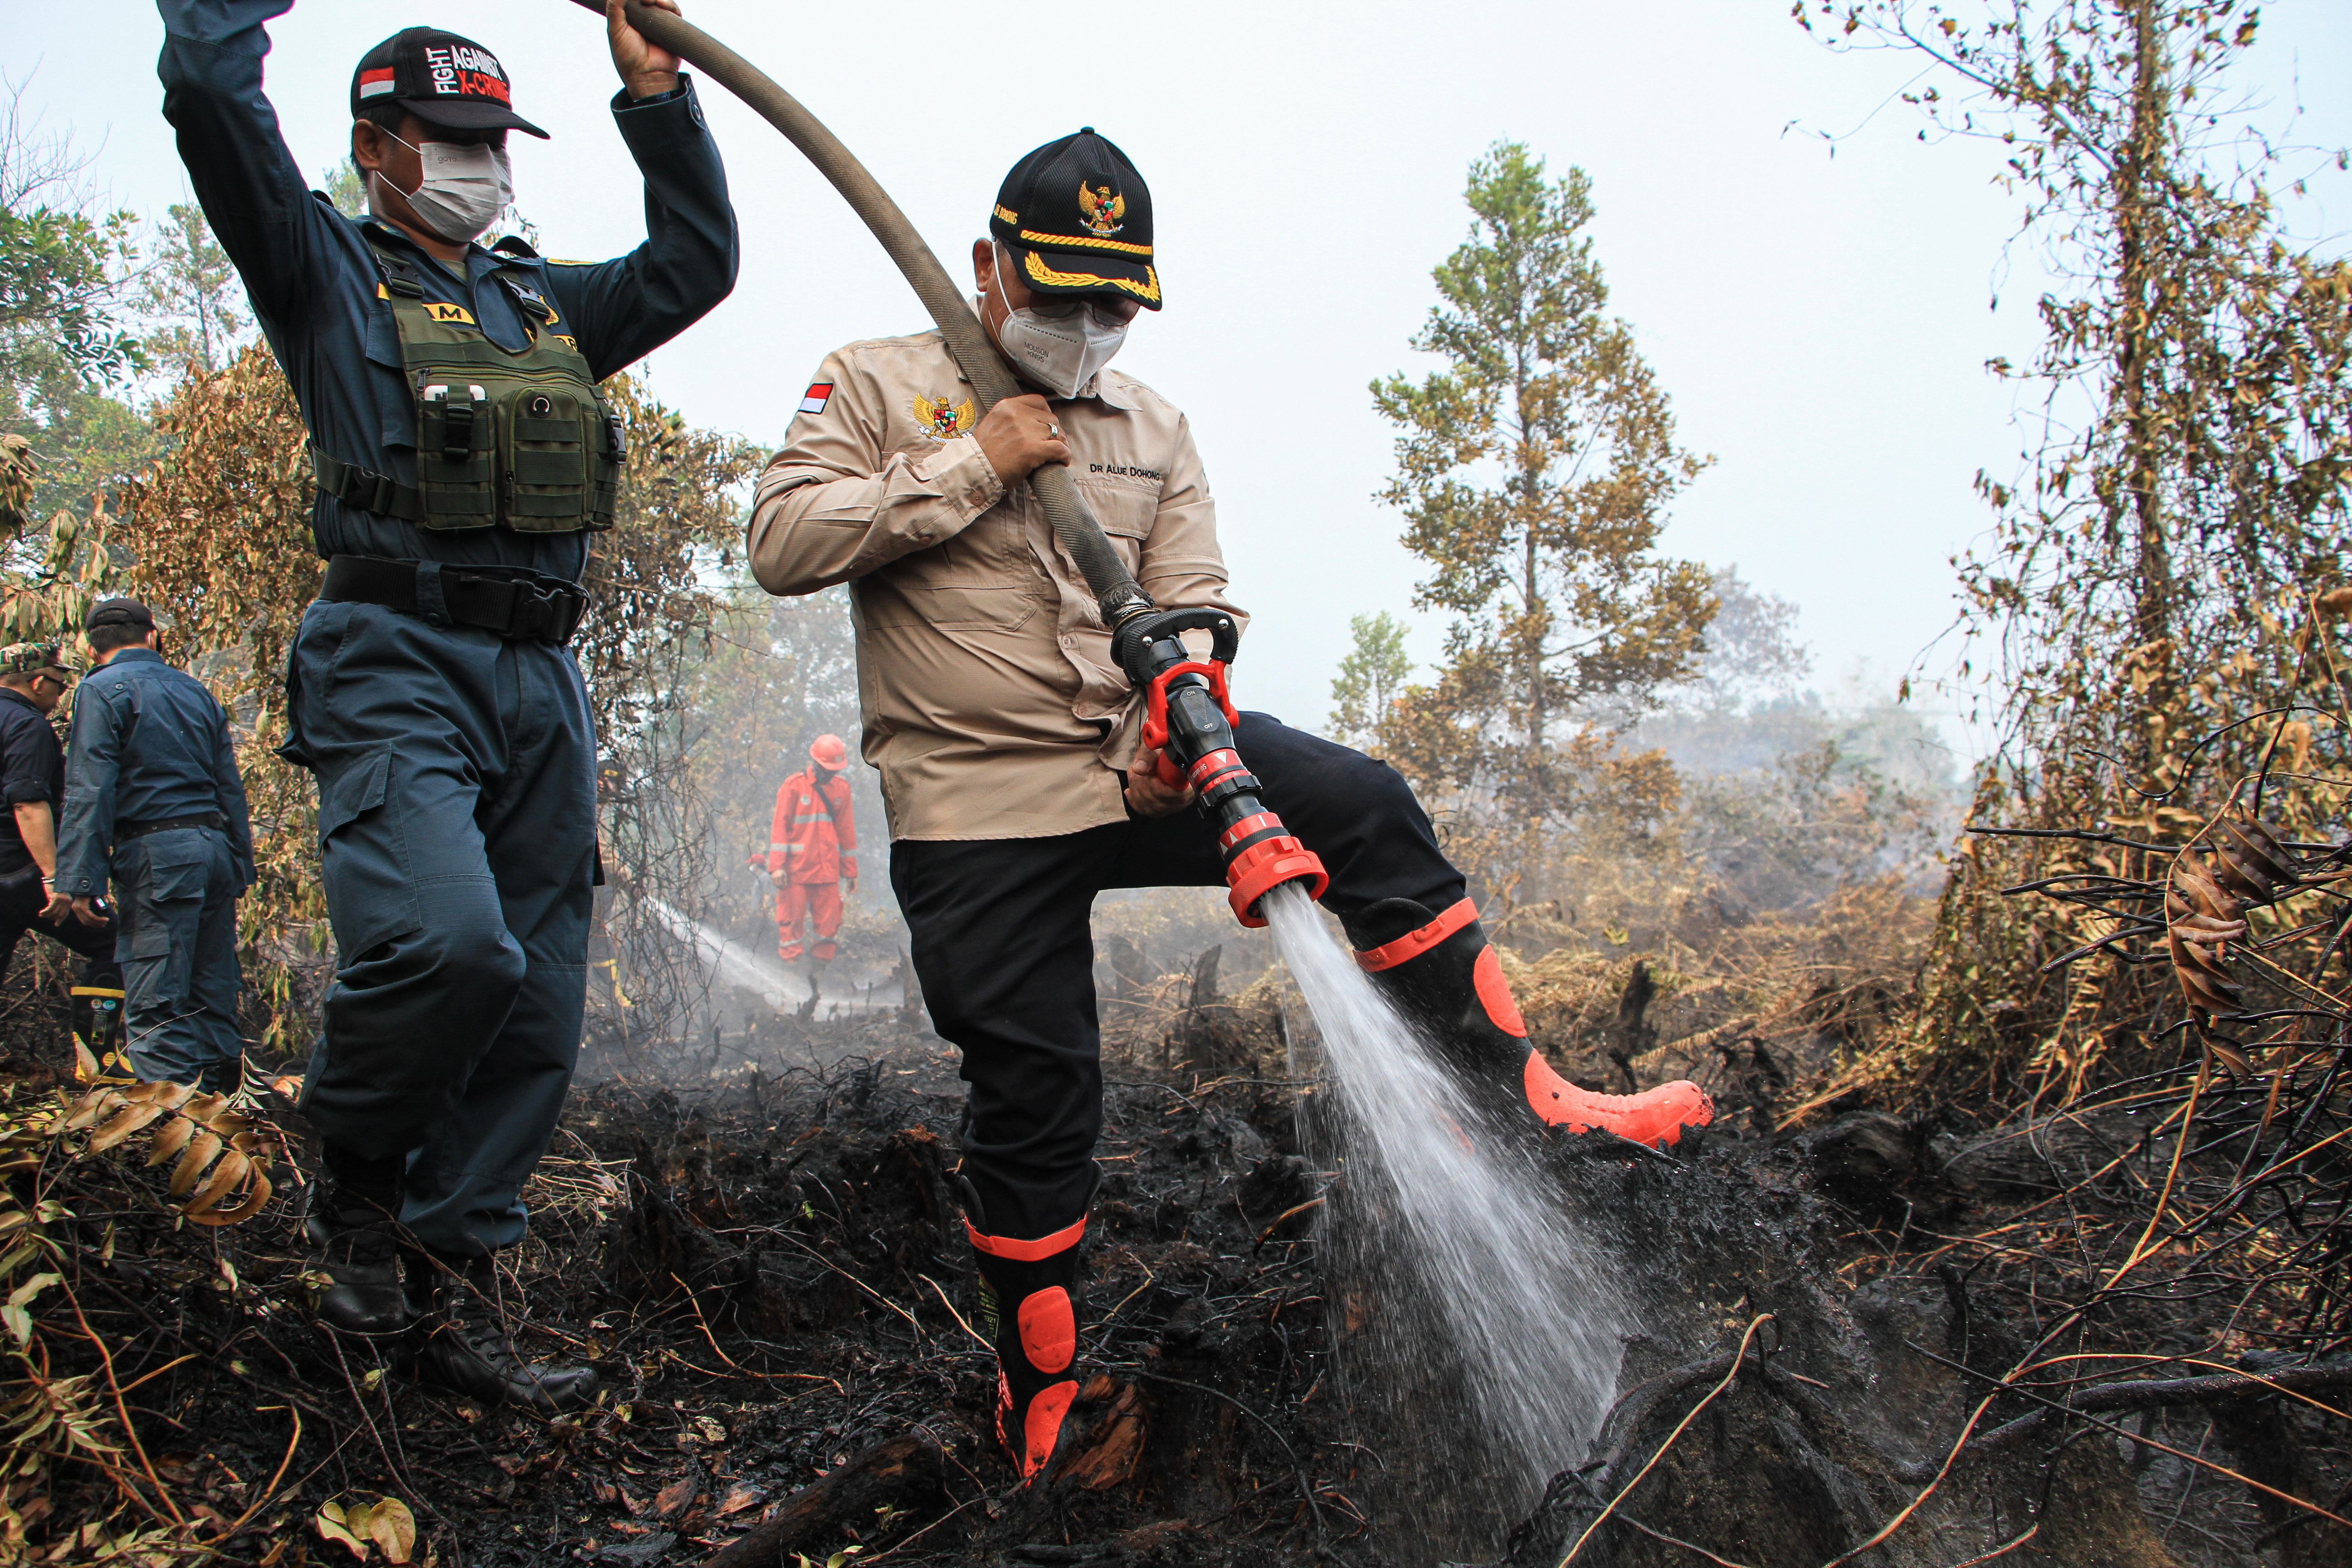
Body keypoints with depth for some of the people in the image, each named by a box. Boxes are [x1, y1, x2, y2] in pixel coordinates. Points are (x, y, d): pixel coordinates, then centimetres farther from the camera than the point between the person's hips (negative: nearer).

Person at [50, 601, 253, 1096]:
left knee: (156, 1006, -8)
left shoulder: (103, 690, -1)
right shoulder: (196, 691, 19)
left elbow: (91, 791, -10)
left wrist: (79, 881, -13)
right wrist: (240, 868, 22)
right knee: (213, 995, 11)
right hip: (216, 848, 7)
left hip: (157, 852, -7)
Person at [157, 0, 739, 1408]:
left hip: (544, 680, 6)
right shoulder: (326, 271, 8)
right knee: (446, 941, -28)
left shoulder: (548, 303, 25)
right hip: (397, 668, -6)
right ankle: (357, 1176, 3)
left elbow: (697, 261, 23)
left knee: (536, 1014, 3)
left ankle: (457, 1300, 15)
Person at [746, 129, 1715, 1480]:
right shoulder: (876, 387, 2)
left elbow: (1191, 603, 3)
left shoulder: (1152, 426, 13)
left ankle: (1526, 1105, -13)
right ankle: (1040, 1410, 21)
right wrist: (973, 469, -15)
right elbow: (782, 544, -12)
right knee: (1034, 1102, 0)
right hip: (977, 802, -3)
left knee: (1366, 810, -18)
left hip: (1138, 761, 4)